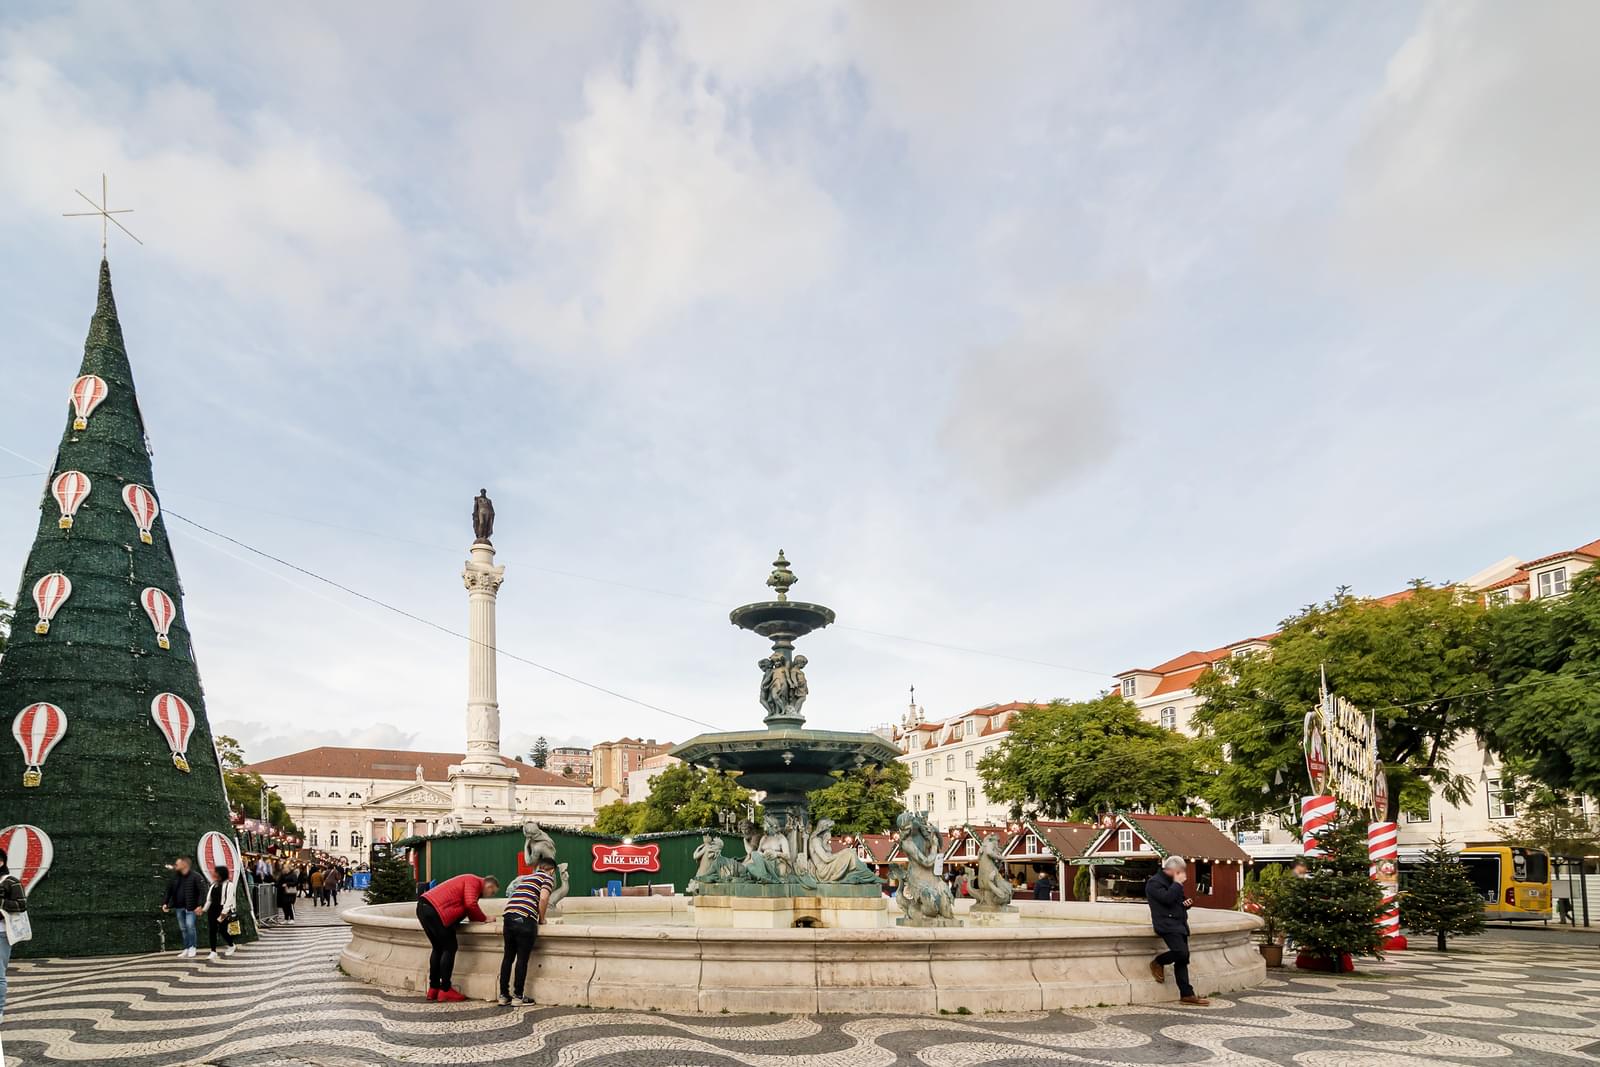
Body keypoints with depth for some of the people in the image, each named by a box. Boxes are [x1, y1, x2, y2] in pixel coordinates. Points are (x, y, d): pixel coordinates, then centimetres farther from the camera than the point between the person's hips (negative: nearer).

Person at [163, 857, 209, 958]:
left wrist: (200, 905, -22)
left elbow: (202, 891, -15)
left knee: (190, 926, -11)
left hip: (191, 907, -6)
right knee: (183, 928, 10)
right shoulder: (175, 877, 8)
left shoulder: (195, 876, -11)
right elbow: (169, 890, 15)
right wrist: (165, 903, 5)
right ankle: (186, 948, 19)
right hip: (179, 907, 6)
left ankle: (192, 947, 3)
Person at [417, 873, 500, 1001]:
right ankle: (445, 990, 0)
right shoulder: (474, 882, -5)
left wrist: (480, 918, 10)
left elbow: (466, 907, 23)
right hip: (435, 910, -10)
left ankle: (433, 989, 21)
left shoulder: (469, 881, 25)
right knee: (449, 948, -2)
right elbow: (471, 905, -18)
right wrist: (484, 919, -4)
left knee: (438, 948, 18)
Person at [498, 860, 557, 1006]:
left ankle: (503, 995, 16)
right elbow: (543, 898, -7)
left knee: (508, 957, 12)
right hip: (524, 919, -6)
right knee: (522, 959, 2)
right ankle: (518, 996, 6)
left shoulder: (526, 878, 30)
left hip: (508, 916, 6)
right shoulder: (548, 878, 10)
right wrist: (541, 918, 6)